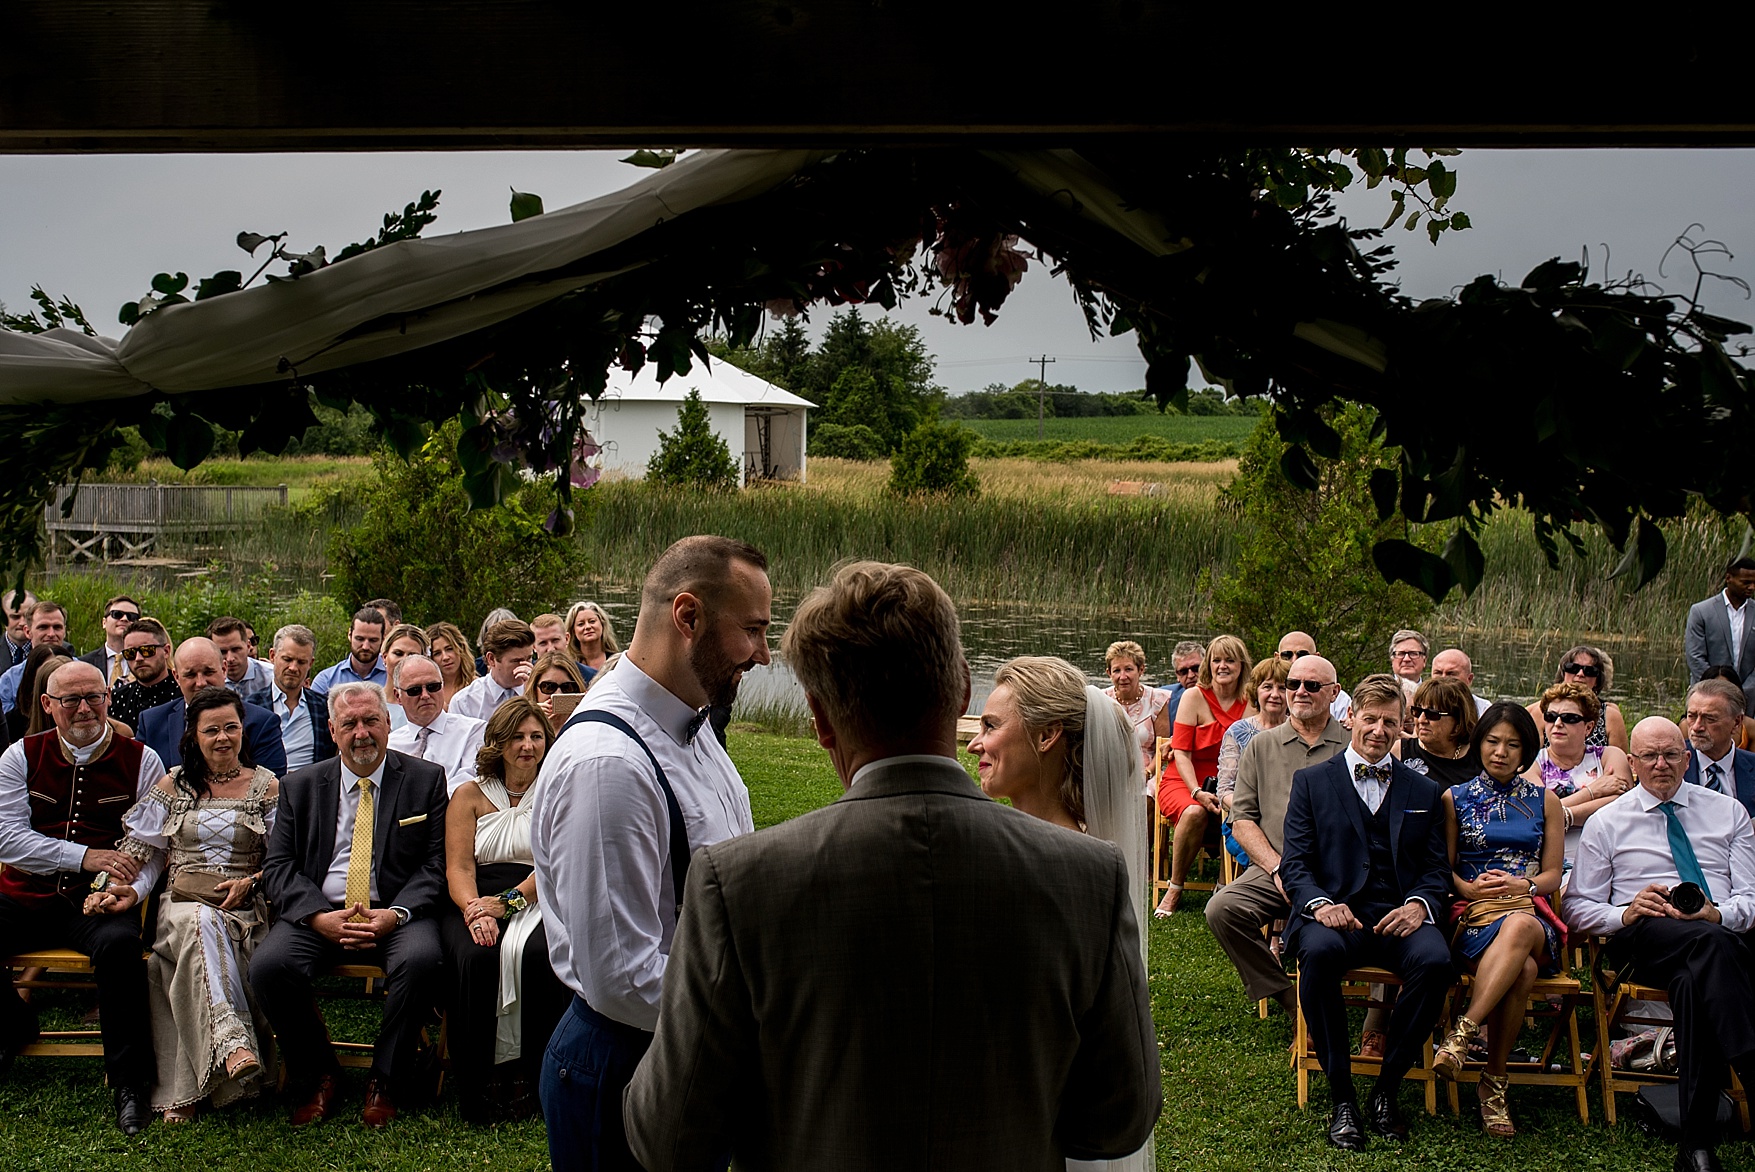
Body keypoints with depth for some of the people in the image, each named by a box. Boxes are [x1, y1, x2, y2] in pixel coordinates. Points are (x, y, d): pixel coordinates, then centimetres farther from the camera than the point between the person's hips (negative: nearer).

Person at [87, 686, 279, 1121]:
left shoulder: (266, 787, 13)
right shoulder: (173, 786, 17)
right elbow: (146, 852, 13)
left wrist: (250, 882, -9)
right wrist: (129, 890, -6)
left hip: (244, 910, -1)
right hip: (181, 904, 1)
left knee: (197, 953, -37)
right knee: (199, 924, -39)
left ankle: (187, 1088, -41)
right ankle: (232, 1043, -56)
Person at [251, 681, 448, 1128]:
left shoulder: (426, 780, 7)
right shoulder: (300, 785, 12)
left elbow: (436, 866, 2)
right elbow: (278, 867, 6)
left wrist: (395, 914, -16)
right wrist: (319, 917, -13)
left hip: (395, 913, -2)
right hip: (318, 913, 2)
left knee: (422, 958, -34)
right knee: (268, 965, -27)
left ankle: (385, 1082, -11)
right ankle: (317, 1078, -4)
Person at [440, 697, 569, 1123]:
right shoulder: (469, 795, 15)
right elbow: (458, 867, 4)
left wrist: (507, 901, -16)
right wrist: (474, 911, -18)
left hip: (536, 901, -1)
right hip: (475, 901, 1)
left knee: (539, 953, -34)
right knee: (475, 956, -33)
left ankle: (531, 1076, -24)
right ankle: (478, 1082, -22)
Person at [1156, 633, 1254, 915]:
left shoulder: (1250, 703, 8)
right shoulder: (1194, 697, -1)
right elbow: (1181, 752, -6)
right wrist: (1197, 792, -21)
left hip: (1228, 785, 2)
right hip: (1183, 782, -2)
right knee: (1194, 812, -36)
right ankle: (1174, 890, -18)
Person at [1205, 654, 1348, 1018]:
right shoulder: (1261, 746, 18)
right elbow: (1242, 820, 12)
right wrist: (1278, 867, -5)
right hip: (1272, 869, 3)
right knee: (1221, 909, -25)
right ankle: (1290, 1000, -12)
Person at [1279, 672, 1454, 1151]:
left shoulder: (1424, 792, 21)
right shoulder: (1311, 782, 15)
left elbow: (1437, 869, 14)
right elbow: (1295, 864, 6)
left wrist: (1418, 904, -9)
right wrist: (1320, 903, -16)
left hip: (1399, 918, 2)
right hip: (1334, 914, -2)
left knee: (1435, 960, -32)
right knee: (1320, 950, -37)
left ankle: (1387, 1089, -15)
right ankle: (1342, 1096, -23)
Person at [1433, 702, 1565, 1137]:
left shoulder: (1545, 802, 20)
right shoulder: (1455, 799, 17)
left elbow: (1552, 875, 15)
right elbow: (1444, 869, 12)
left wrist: (1522, 884, -7)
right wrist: (1471, 889, -10)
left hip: (1531, 912, 1)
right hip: (1474, 913, -1)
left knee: (1518, 927, -42)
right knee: (1522, 969, -38)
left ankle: (1463, 1033, -42)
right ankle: (1495, 1083, -32)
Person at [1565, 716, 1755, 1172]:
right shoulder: (1607, 822, 17)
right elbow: (1576, 909, 11)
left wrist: (1718, 914, -12)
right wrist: (1625, 913, -9)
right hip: (1641, 937, -1)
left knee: (1693, 982, -38)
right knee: (1712, 946, -38)